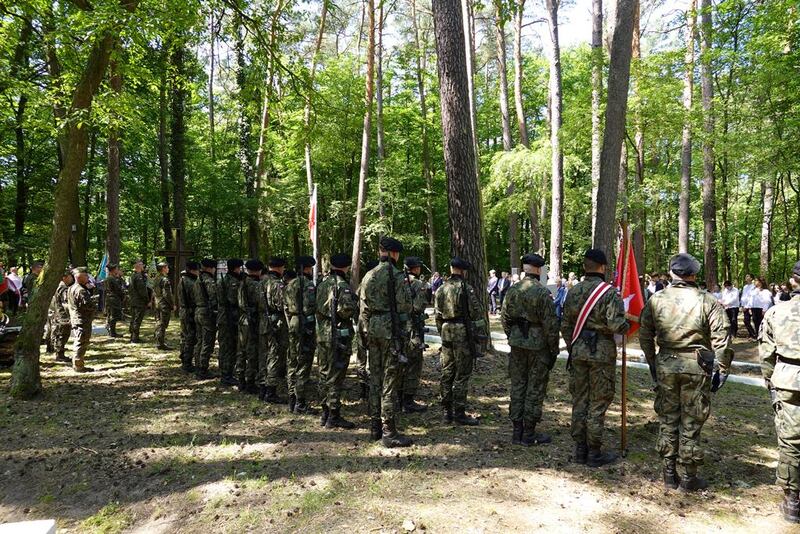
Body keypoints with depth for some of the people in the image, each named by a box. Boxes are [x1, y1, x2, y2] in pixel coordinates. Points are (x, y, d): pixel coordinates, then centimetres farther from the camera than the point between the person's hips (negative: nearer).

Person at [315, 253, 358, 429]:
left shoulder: (322, 284, 11)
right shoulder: (342, 286, -14)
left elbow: (316, 307, 13)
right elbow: (346, 308, -25)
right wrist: (354, 305, -6)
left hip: (322, 334, 8)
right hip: (339, 335, -8)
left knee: (325, 374, 15)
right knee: (336, 377, -1)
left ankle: (325, 413, 24)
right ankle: (334, 417, 4)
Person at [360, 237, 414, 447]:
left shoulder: (368, 276, 12)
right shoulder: (396, 275, -10)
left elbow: (363, 308, 14)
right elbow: (405, 306, -12)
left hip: (372, 328, 7)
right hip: (390, 328, -7)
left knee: (375, 378, 13)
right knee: (390, 380, -4)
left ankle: (375, 427, 20)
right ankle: (389, 432, 0)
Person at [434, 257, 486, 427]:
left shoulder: (440, 290, 9)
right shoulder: (466, 289, -11)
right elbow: (477, 313, -11)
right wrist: (481, 334, 0)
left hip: (446, 334, 7)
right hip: (463, 334, -6)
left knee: (447, 373, 11)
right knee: (462, 375, -1)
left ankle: (446, 412, 17)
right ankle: (459, 413, 3)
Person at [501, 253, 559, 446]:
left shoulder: (512, 291, 2)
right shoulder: (542, 293, -14)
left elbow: (505, 318, 8)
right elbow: (550, 325, -13)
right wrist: (554, 350, -4)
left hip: (517, 344, 5)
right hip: (538, 346, -5)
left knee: (517, 386, 12)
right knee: (535, 390, 4)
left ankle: (517, 431, 19)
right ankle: (529, 434, 11)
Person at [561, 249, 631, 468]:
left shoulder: (573, 292, 6)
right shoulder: (609, 293, -11)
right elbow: (615, 325, -19)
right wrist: (628, 323, 3)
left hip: (578, 351, 5)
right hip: (601, 352, -5)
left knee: (579, 400, 12)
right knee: (598, 403, 3)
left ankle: (580, 450, 20)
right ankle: (594, 453, 11)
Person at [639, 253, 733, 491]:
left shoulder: (656, 300, 1)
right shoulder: (707, 301, -7)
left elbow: (644, 335, 7)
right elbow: (721, 338, -8)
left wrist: (652, 362, 17)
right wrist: (722, 370, 1)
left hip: (666, 366, 2)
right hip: (696, 367, -2)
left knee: (667, 420, 13)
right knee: (691, 423, 7)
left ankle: (669, 474, 22)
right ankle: (688, 477, 17)